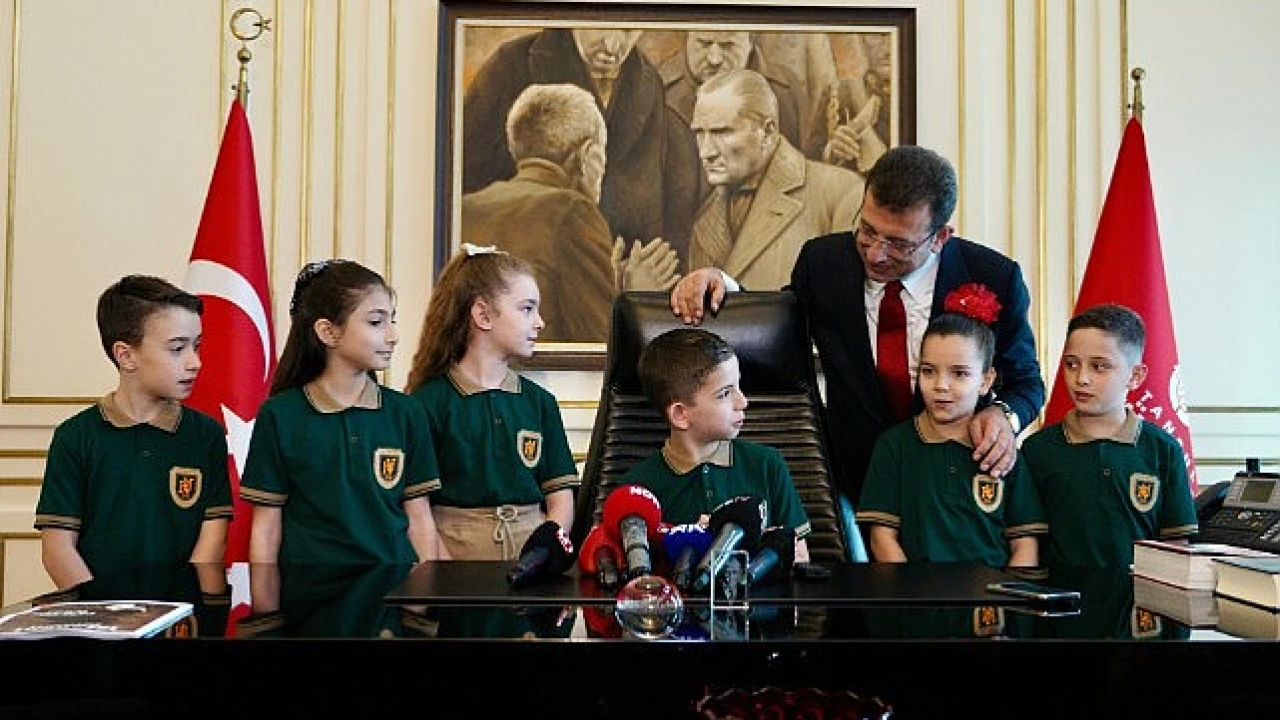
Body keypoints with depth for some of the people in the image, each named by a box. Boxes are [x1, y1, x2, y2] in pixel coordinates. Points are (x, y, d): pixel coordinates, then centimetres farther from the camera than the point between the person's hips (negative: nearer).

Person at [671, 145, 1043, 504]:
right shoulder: (823, 260, -2)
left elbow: (1026, 381, 7)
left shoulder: (994, 279, -6)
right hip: (855, 484, 0)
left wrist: (1004, 414, -16)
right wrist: (720, 282, -7)